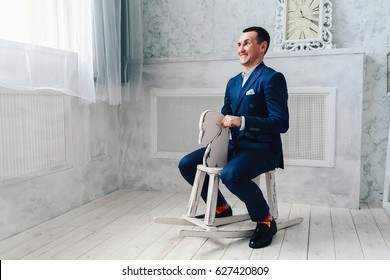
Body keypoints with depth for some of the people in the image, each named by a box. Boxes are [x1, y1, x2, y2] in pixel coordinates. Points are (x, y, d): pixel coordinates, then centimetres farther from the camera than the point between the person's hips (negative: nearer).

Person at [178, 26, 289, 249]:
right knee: (187, 164, -1)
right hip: (235, 145, 8)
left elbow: (281, 123, -17)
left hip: (261, 149, -8)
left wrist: (242, 121, -26)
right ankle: (221, 208, 17)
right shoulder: (233, 82, 17)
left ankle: (265, 220, -9)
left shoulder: (272, 78, -8)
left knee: (231, 174, -36)